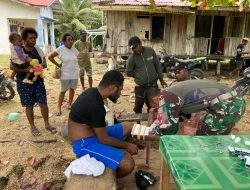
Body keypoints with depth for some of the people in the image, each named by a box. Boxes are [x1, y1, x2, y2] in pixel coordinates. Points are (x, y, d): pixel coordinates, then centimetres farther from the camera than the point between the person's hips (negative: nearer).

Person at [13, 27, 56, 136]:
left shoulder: (38, 49, 4)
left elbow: (44, 64, 9)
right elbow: (12, 67, -11)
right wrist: (25, 69, -26)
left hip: (38, 80, 4)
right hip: (24, 82, -4)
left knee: (43, 103, 5)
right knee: (29, 105, 6)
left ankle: (47, 124, 21)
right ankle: (32, 126, 23)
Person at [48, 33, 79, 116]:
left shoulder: (74, 49, 0)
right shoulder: (60, 49, -12)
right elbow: (50, 56, -9)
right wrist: (58, 65, -7)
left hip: (75, 73, 4)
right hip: (65, 74, -4)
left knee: (72, 89, 12)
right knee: (63, 91, 2)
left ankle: (69, 104, 29)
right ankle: (59, 108, 12)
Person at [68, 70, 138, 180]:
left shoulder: (92, 92, 1)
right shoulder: (96, 105, -29)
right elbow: (104, 140, -19)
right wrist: (127, 145, -6)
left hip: (93, 134, 10)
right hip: (84, 143, -10)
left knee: (129, 126, 15)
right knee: (128, 164, -22)